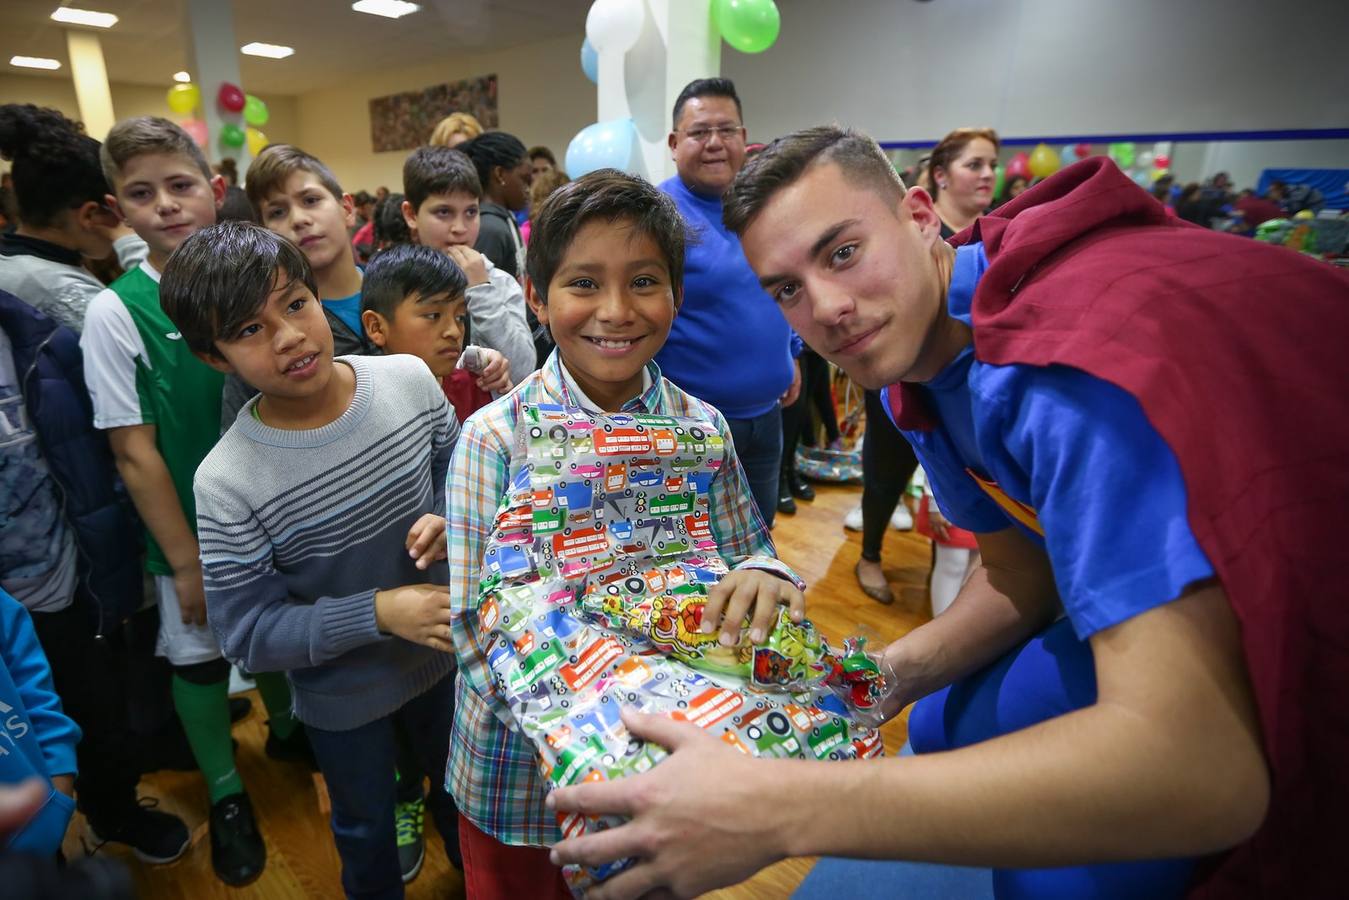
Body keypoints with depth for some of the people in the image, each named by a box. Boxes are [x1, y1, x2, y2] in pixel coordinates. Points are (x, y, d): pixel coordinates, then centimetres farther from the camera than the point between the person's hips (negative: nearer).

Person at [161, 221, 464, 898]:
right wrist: (379, 611, -31)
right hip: (340, 698, -3)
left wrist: (444, 517, -23)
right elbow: (247, 634, -20)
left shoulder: (409, 379, -19)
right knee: (366, 829, 26)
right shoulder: (227, 482, -27)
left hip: (440, 653, 3)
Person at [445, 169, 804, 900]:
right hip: (521, 772, -1)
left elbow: (749, 550, -4)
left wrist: (761, 576, -28)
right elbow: (477, 628, -18)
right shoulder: (494, 439, -19)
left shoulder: (703, 428, -12)